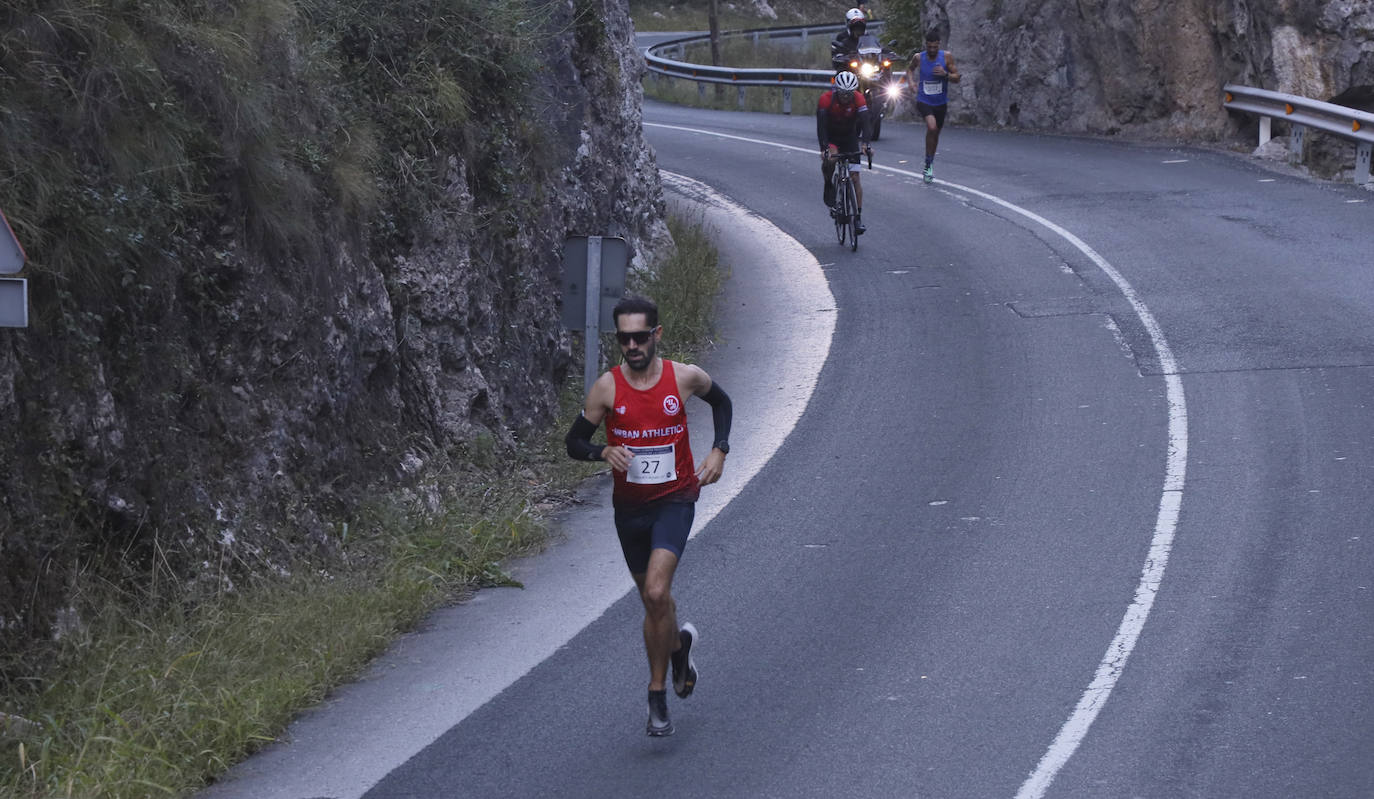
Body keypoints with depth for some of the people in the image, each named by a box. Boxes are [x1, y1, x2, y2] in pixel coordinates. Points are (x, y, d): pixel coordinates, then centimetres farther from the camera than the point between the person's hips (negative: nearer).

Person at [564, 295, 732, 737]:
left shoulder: (685, 377, -7)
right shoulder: (607, 387, -8)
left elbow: (721, 402, 15)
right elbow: (574, 441, -1)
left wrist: (719, 450, 1)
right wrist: (604, 452, -22)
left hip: (675, 501, -2)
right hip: (629, 506, 2)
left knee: (656, 593, -19)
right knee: (653, 601, 14)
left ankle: (658, 696, -6)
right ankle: (679, 643, 47)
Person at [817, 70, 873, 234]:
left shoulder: (858, 99, -23)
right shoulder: (826, 99, -27)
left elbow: (865, 122, -32)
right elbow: (821, 125, -33)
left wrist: (865, 144, -48)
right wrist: (825, 148, -46)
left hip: (850, 137, 1)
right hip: (831, 137, -1)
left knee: (855, 176, -7)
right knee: (830, 159, -34)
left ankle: (859, 217, -2)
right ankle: (829, 187, -5)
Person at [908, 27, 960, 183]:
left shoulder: (946, 57, -8)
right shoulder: (918, 58, -7)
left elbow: (957, 78, -5)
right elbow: (910, 69, 15)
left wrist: (945, 74, -24)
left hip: (940, 103, 2)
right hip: (923, 101, -2)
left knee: (936, 132, 16)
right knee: (932, 127, -26)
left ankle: (930, 163, 39)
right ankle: (928, 164, -13)